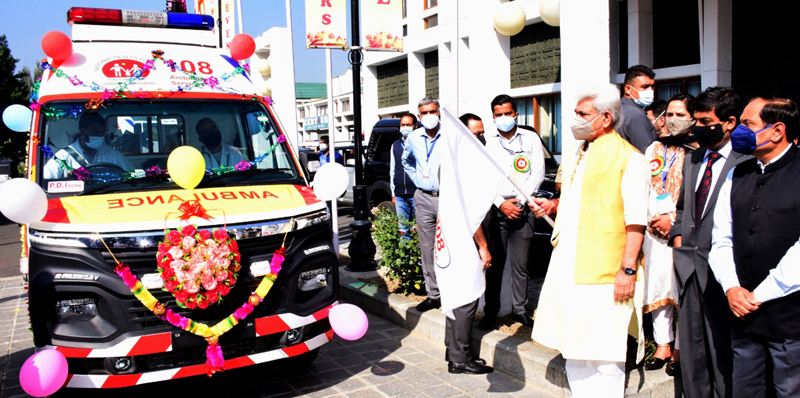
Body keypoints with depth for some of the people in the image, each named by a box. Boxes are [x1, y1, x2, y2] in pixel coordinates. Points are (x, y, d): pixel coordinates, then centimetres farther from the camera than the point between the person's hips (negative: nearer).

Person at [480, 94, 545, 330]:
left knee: (520, 264, 2)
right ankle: (491, 311, 8)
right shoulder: (489, 143, 9)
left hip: (524, 207, 0)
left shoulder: (530, 138, 8)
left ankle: (519, 309, 15)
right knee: (494, 262, -1)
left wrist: (521, 200, -6)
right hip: (497, 207, 0)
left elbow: (538, 172, 3)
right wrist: (501, 204, -7)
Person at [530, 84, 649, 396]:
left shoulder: (628, 159, -9)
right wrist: (552, 205, 9)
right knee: (573, 345, 15)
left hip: (605, 273, -8)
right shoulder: (575, 154, 15)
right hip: (568, 266, 8)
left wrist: (628, 269, -18)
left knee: (604, 351, 0)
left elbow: (636, 220, -13)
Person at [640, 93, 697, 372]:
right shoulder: (654, 149, 14)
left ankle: (681, 348, 12)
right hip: (653, 230, 5)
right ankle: (663, 345, 16)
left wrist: (674, 219, -11)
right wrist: (652, 220, 0)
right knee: (657, 285, 6)